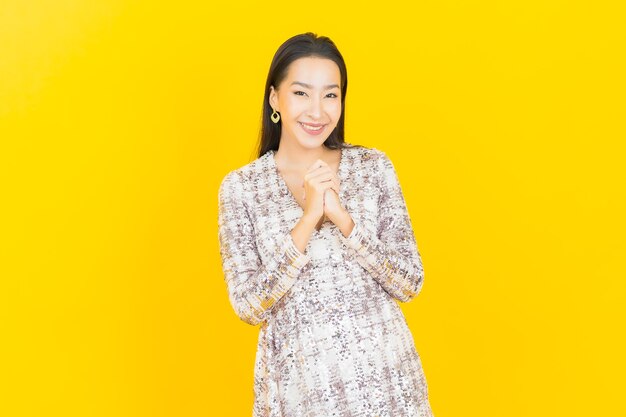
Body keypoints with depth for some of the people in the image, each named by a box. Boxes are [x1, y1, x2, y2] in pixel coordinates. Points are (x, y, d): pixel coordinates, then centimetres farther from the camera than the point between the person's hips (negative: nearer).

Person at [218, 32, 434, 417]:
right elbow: (249, 307, -10)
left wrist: (342, 218, -18)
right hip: (299, 383, -1)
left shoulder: (375, 166, -2)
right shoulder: (241, 186, -4)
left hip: (384, 372, 1)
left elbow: (410, 284, -5)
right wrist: (308, 220, -20)